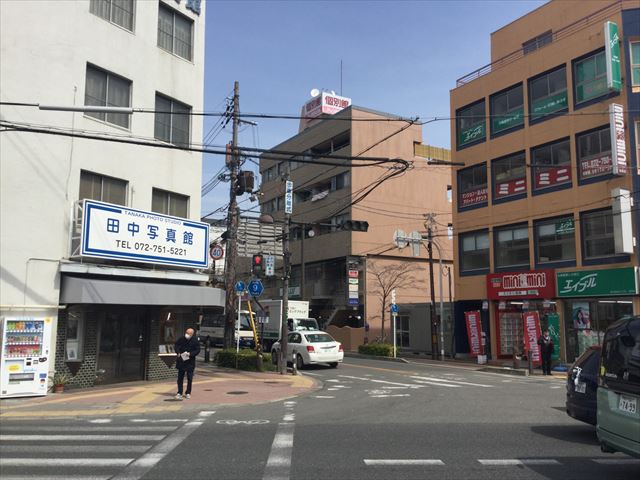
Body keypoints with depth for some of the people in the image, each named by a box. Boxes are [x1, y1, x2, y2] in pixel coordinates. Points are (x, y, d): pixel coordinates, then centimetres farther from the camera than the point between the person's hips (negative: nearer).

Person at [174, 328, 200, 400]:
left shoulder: (195, 341, -5)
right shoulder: (181, 339, 1)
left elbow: (197, 350, -6)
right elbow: (176, 346, 8)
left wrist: (190, 354, -21)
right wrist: (178, 353, -10)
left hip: (190, 362, -1)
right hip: (181, 361, 1)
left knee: (189, 378, 6)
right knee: (180, 377, 4)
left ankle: (188, 393, 18)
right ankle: (179, 393, 12)